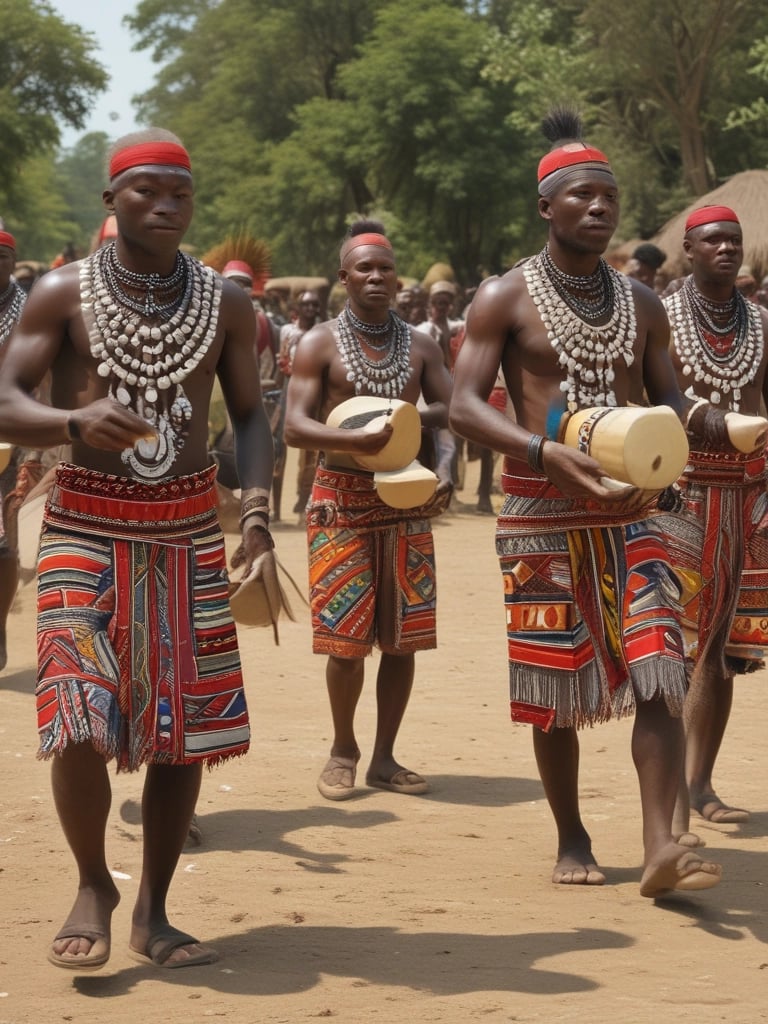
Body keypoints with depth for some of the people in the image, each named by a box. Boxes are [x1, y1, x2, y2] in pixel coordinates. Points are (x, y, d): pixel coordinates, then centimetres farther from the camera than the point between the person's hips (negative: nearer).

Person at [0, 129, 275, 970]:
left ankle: (153, 913, 18)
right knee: (78, 722, -14)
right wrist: (74, 421, -27)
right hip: (86, 526, -3)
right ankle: (93, 885, 12)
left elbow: (249, 414, 8)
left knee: (185, 726, 3)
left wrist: (255, 509, -8)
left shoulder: (225, 302, 6)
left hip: (188, 529, 3)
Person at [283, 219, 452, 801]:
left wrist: (416, 420, -15)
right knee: (346, 636, -4)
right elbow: (295, 427, -10)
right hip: (342, 497, -3)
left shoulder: (420, 347, 10)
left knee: (403, 634, 4)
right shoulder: (320, 345, -1)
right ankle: (343, 752, 16)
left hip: (405, 497, 3)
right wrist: (353, 440, -28)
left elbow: (453, 413, 6)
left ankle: (385, 757, 15)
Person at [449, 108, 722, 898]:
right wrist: (545, 453, -25)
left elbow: (669, 402, 15)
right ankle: (572, 841, 19)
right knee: (555, 683, 4)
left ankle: (660, 846, -15)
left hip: (627, 509, 3)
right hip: (542, 513, -3)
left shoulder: (641, 305, 11)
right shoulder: (506, 299, -2)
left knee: (658, 671, -11)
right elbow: (464, 406, -9)